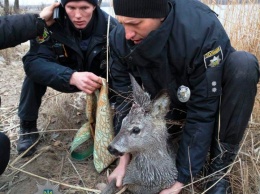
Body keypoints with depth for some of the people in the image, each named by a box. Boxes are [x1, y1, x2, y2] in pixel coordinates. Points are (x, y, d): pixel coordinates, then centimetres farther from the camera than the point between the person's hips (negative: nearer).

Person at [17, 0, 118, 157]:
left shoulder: (110, 26, -26)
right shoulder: (52, 23, -27)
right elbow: (34, 61, -39)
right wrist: (72, 77, -55)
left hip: (96, 79, 1)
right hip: (67, 80, -1)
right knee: (35, 72, -27)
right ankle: (28, 127, -8)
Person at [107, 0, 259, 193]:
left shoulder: (203, 29, -37)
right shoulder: (119, 39, -23)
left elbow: (203, 110, -33)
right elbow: (125, 99, -16)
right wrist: (124, 158, -22)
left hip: (210, 96, -3)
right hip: (167, 99, 3)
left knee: (243, 64, -34)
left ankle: (219, 169, -21)